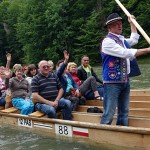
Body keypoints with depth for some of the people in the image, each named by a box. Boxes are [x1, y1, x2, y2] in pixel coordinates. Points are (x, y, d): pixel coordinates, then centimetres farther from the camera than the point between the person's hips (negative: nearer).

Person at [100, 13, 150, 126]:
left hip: (125, 81, 9)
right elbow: (126, 53, -21)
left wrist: (132, 23, 34)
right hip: (112, 82, -9)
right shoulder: (108, 41, -12)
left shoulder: (121, 39, 15)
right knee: (109, 114, -12)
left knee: (124, 112, 12)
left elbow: (134, 39, 36)